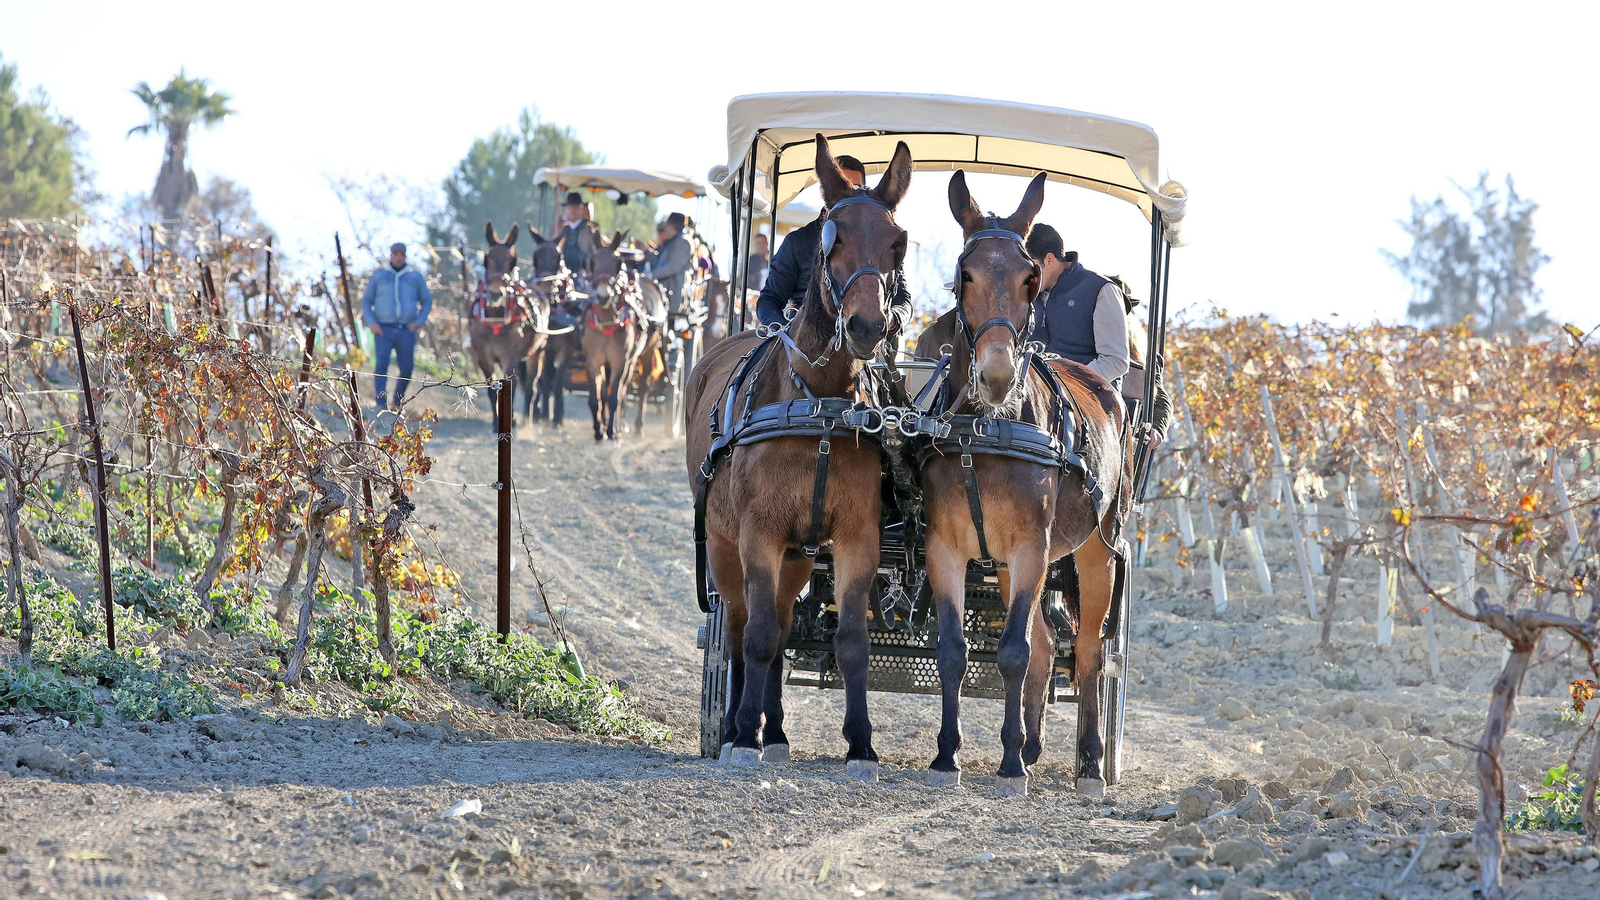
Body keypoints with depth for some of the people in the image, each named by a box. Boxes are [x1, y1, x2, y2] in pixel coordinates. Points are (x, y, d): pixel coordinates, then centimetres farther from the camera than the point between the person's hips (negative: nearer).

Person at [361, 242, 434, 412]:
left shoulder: (415, 277, 13)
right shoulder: (379, 276, 11)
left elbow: (427, 301, 19)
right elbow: (366, 301, 14)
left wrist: (419, 322, 4)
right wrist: (371, 323, -2)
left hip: (406, 330, 1)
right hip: (383, 330, -1)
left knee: (406, 369, 0)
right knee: (382, 364, -18)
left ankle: (398, 403, 20)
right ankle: (381, 404, -23)